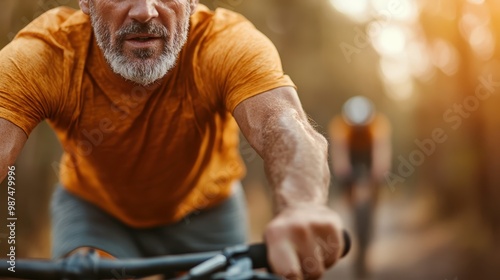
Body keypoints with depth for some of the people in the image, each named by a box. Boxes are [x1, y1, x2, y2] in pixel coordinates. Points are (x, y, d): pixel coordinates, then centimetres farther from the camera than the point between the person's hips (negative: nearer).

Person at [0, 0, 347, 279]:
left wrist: (302, 207, -73)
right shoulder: (41, 55, -30)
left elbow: (283, 128, -50)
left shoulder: (229, 43, -33)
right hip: (94, 209, -1)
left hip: (204, 210, 2)